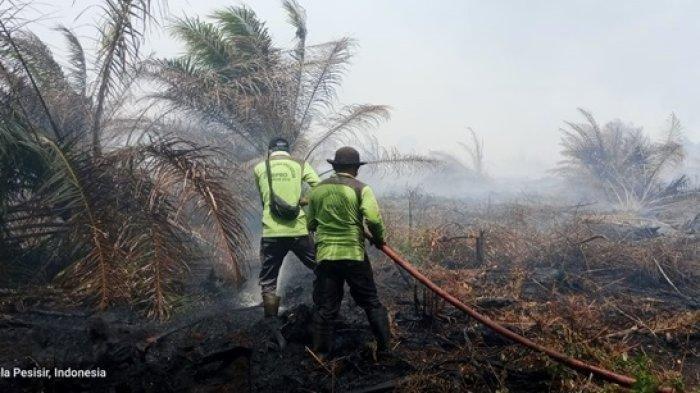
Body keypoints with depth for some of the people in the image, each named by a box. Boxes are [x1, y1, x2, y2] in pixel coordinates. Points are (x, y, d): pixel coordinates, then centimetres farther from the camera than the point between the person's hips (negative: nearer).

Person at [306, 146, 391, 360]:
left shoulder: (317, 190, 8)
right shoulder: (360, 188, -4)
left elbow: (311, 224, 14)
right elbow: (373, 219, -16)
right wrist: (378, 238, 2)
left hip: (325, 255, 3)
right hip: (354, 254, -3)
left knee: (324, 306, 9)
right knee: (371, 302, 11)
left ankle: (321, 353, 13)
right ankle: (384, 347, 17)